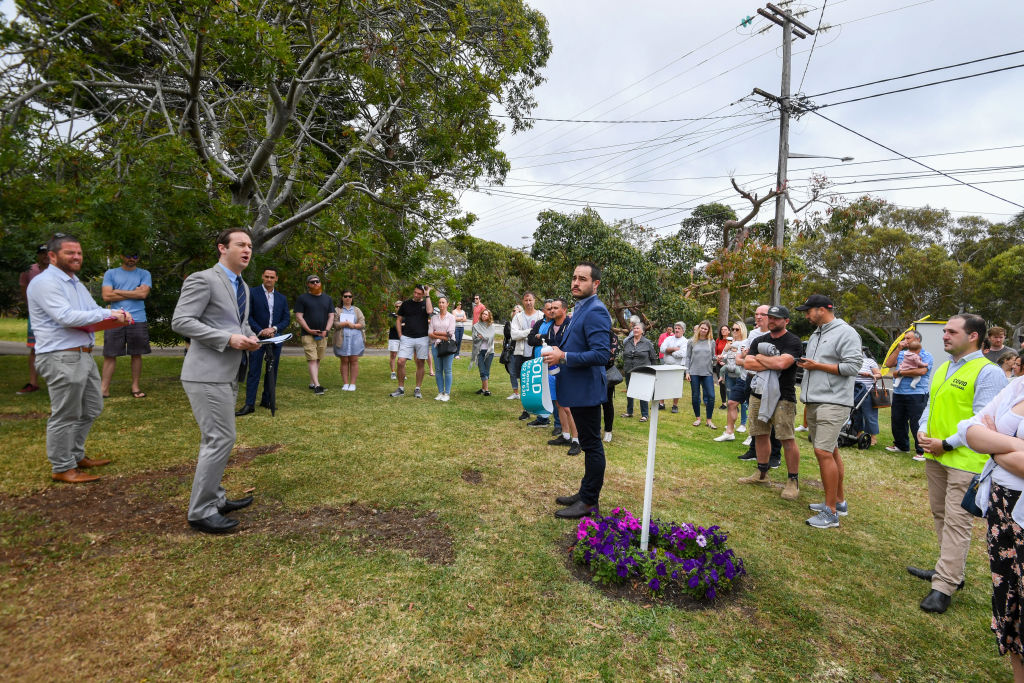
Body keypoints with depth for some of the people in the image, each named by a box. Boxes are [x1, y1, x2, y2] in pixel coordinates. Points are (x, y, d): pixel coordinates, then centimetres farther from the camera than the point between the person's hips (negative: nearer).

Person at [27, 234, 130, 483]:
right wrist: (108, 314, -20)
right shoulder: (45, 282, -12)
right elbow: (66, 317, -22)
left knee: (91, 409, 18)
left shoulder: (75, 282, 18)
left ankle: (76, 455, 32)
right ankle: (62, 468, 12)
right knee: (65, 416, 0)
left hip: (84, 355, 10)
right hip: (61, 358, -9)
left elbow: (94, 310, 17)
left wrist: (118, 313, -4)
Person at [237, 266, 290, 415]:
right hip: (257, 338, -4)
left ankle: (266, 400, 18)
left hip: (275, 338, 4)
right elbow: (248, 316, -5)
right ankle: (249, 404, -3)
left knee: (272, 371, 8)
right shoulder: (252, 293, 1)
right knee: (254, 371, -5)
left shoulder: (282, 298, 13)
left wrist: (274, 328, -9)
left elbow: (287, 319, 8)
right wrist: (261, 331, -14)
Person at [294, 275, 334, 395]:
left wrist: (326, 330, -6)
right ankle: (317, 385, -17)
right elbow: (298, 316, -3)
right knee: (312, 359, -11)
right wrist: (309, 330, -13)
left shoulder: (327, 299, 13)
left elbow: (331, 316, 9)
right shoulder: (303, 298, 2)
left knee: (318, 360, 8)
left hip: (322, 335, 4)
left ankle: (312, 383, 18)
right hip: (308, 334, -4)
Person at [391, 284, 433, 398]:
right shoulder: (406, 303, 8)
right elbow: (398, 320, 13)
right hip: (406, 337, 1)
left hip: (422, 338, -1)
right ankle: (401, 389, 5)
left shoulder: (427, 303, 5)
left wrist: (427, 295, -11)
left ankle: (417, 389, 15)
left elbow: (429, 311, -20)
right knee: (400, 362, -8)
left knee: (420, 364, 5)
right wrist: (400, 335, 3)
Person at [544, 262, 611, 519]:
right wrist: (558, 352, 8)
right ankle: (585, 493, 31)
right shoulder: (580, 308, 14)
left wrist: (563, 357, -22)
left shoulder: (595, 312, -18)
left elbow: (601, 355, -26)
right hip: (577, 390, 10)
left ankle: (589, 502, 14)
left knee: (592, 445, 2)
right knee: (589, 444, 18)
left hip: (586, 390, -10)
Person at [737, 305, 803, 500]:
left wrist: (760, 357, -5)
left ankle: (793, 481, 5)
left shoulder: (793, 342, -5)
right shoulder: (758, 340, 13)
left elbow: (782, 363, -21)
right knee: (760, 434, 12)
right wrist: (772, 363, -10)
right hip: (759, 394, 6)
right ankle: (762, 474, 25)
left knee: (787, 439, -6)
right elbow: (748, 364, 1)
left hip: (782, 397, -6)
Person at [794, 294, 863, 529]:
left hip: (833, 403, -9)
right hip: (814, 402, 9)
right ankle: (839, 500, 26)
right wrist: (805, 363, 10)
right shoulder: (815, 334, 20)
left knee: (824, 452, -14)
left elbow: (853, 366, -16)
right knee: (830, 451, 15)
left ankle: (831, 513, -8)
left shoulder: (845, 332, -8)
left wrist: (818, 366, -13)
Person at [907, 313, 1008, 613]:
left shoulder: (988, 373, -12)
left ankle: (944, 586, 0)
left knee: (956, 521, -4)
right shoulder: (942, 369, 13)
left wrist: (947, 444, -18)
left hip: (965, 460, -8)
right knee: (940, 515, 17)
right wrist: (923, 430, 2)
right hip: (935, 456, 8)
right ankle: (951, 569, 31)